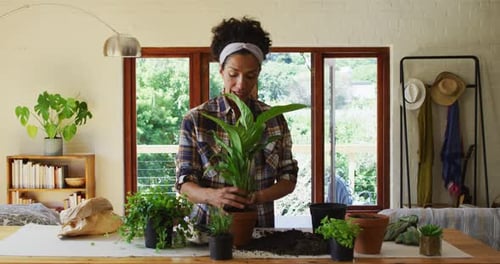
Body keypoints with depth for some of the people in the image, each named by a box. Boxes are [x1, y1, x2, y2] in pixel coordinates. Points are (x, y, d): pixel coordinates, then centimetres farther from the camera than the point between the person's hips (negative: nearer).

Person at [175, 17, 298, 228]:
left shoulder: (275, 119, 6)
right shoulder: (195, 120, 0)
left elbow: (288, 180, 8)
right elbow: (184, 183, -2)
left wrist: (259, 196, -13)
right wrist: (211, 195, -24)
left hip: (260, 226, 2)